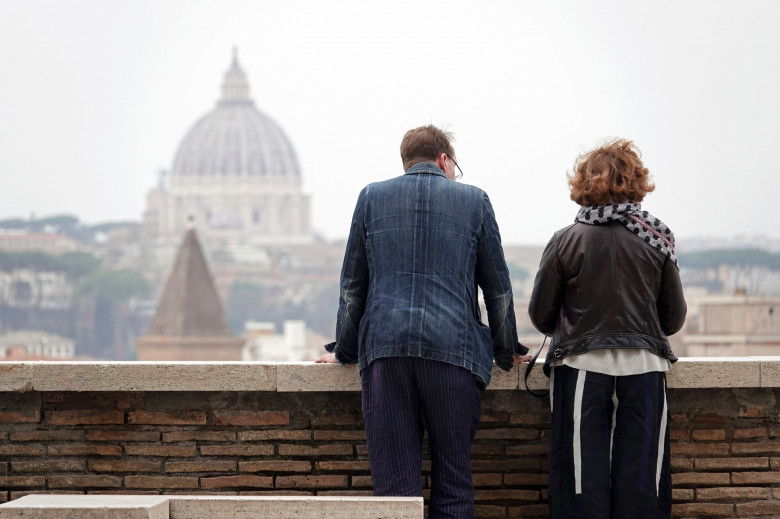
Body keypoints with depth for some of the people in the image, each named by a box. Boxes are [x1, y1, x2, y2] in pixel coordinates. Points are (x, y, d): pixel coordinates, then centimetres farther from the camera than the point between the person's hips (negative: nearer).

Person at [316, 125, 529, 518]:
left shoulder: (372, 197, 14)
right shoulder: (473, 200, 12)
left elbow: (353, 286, 16)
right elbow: (498, 287, 15)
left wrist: (344, 351, 24)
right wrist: (506, 353, 26)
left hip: (384, 350, 1)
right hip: (452, 349, -1)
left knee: (395, 481, -1)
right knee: (452, 481, 3)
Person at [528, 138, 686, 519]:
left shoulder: (565, 241, -2)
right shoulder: (656, 240, 2)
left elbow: (541, 316, 3)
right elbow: (674, 319, 8)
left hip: (581, 369, -1)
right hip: (643, 368, 1)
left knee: (583, 482, 1)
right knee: (642, 483, 3)